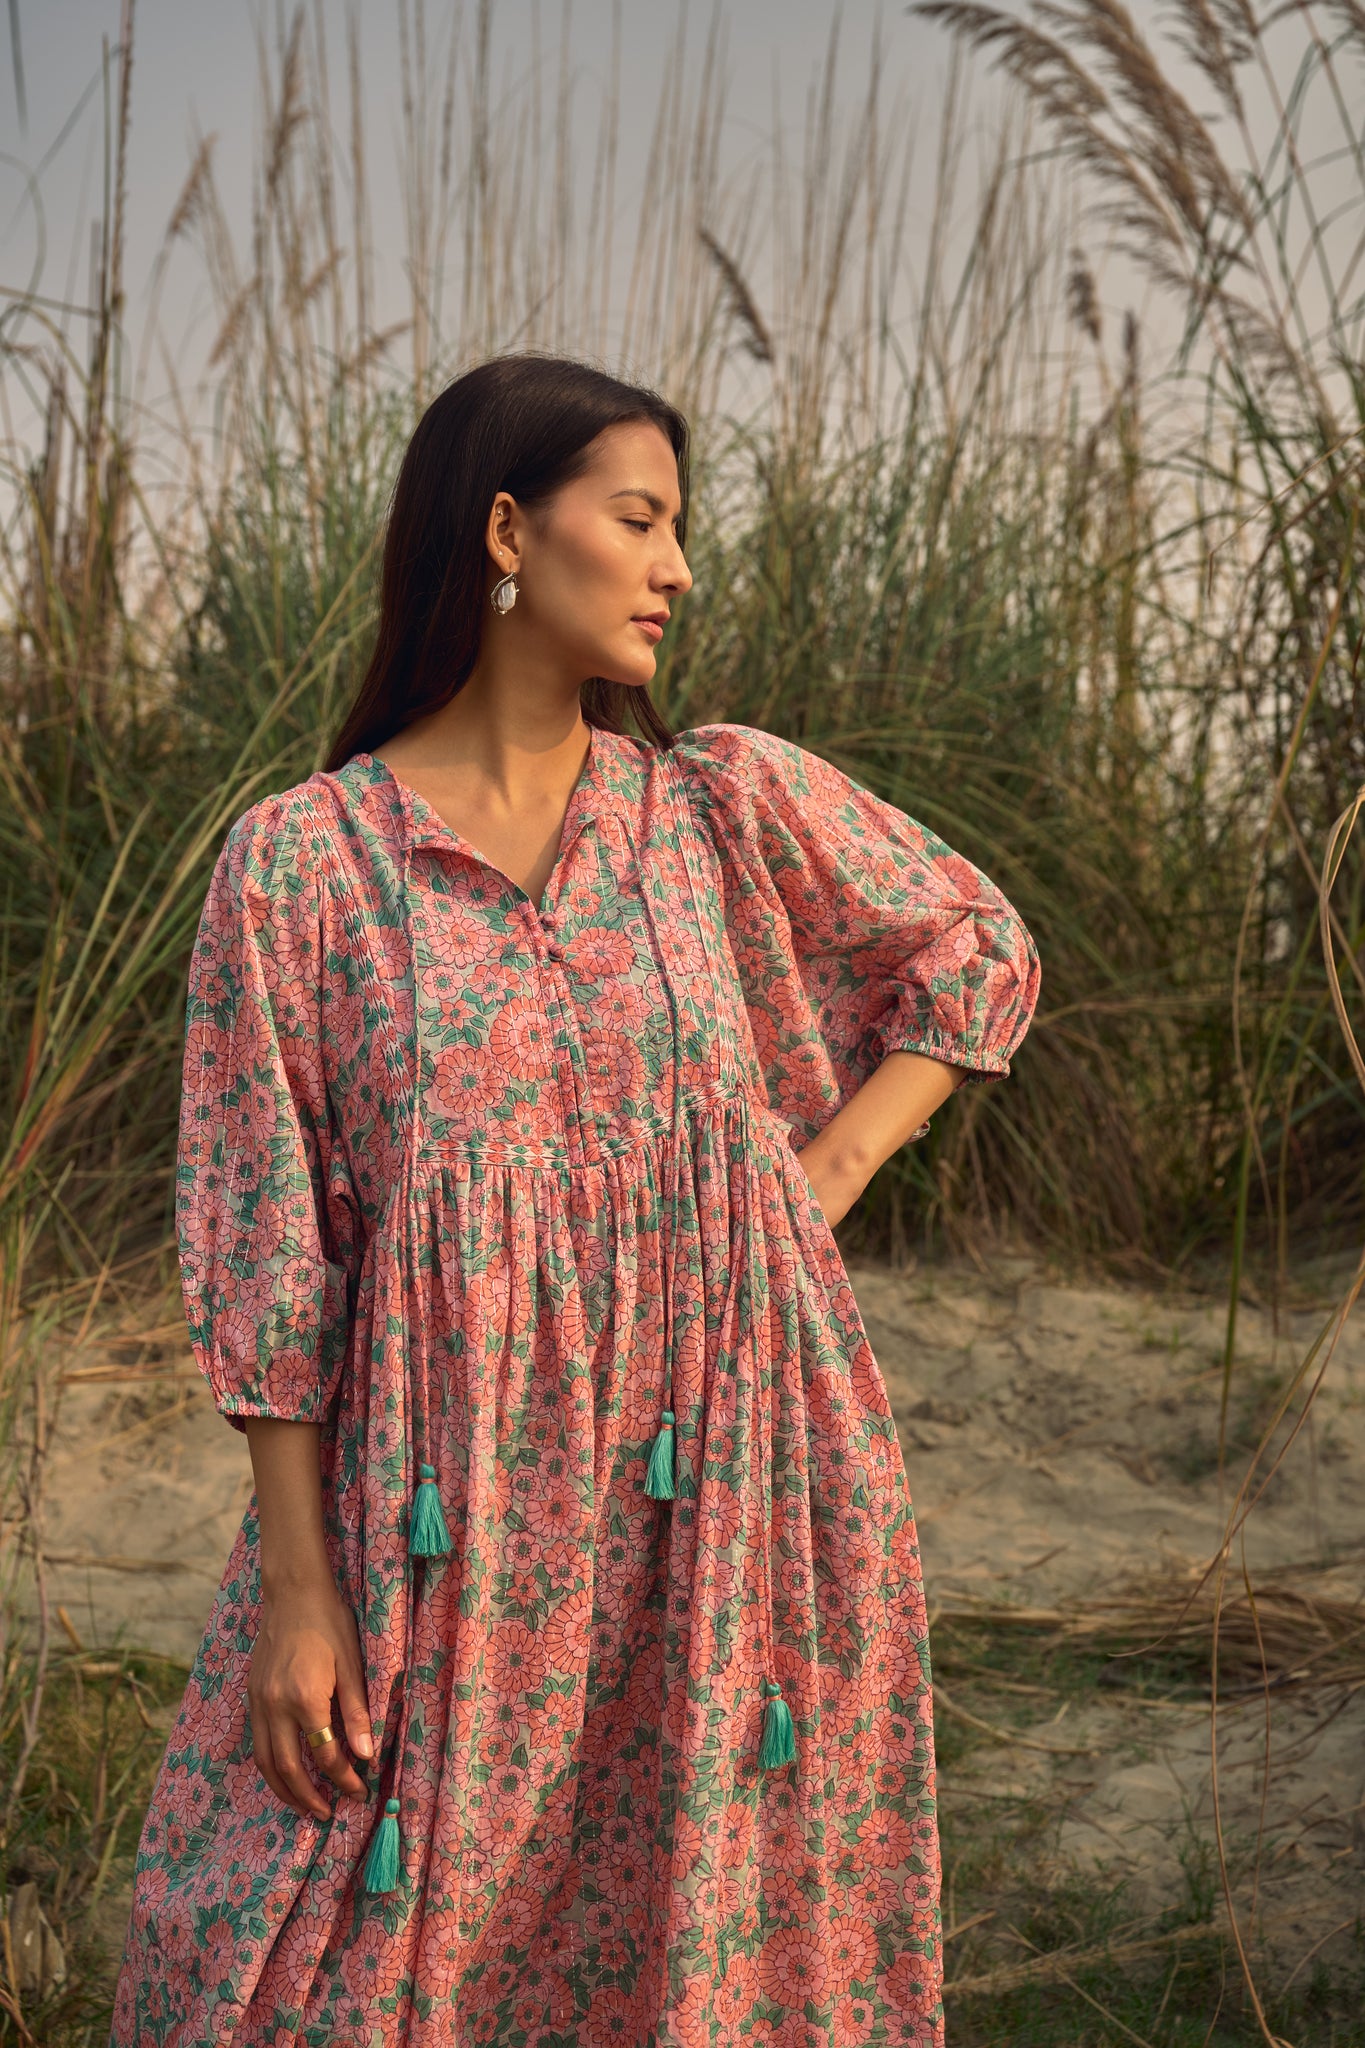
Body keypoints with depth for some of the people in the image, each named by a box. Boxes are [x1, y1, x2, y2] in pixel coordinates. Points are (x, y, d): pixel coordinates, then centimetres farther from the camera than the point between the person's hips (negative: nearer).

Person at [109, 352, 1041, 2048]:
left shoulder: (729, 804, 2)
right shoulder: (301, 857, -4)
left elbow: (979, 950, 15)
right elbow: (264, 1247, -4)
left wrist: (827, 1174, 2)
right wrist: (297, 1581, -7)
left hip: (731, 1485, 2)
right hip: (454, 1516, -1)